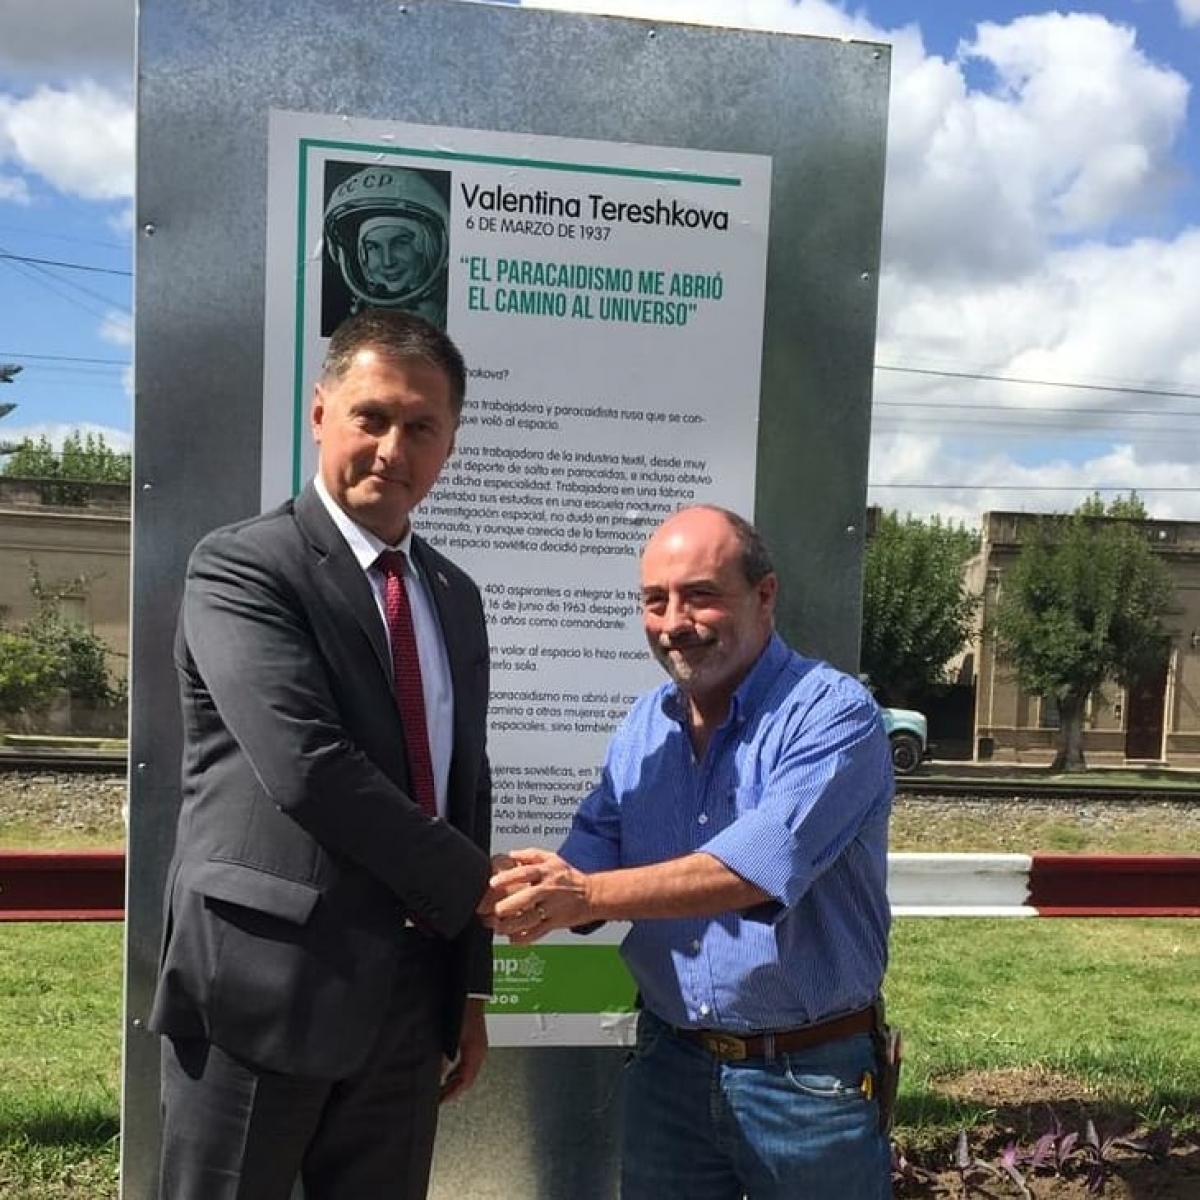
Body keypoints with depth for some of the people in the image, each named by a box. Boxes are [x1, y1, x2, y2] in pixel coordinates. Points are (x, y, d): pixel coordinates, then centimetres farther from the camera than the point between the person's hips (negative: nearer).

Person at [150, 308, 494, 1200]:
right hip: (262, 990, -6)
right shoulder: (243, 567, -11)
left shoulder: (456, 598, 11)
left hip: (405, 999, 6)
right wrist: (476, 883, -12)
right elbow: (308, 768, -22)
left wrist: (470, 988, 13)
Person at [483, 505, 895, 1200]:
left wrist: (587, 895, -35)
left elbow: (756, 870, -28)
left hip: (809, 1075, -4)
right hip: (669, 1062, 5)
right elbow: (586, 869, -1)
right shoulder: (642, 728, 4)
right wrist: (534, 896, -23)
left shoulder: (835, 715, -16)